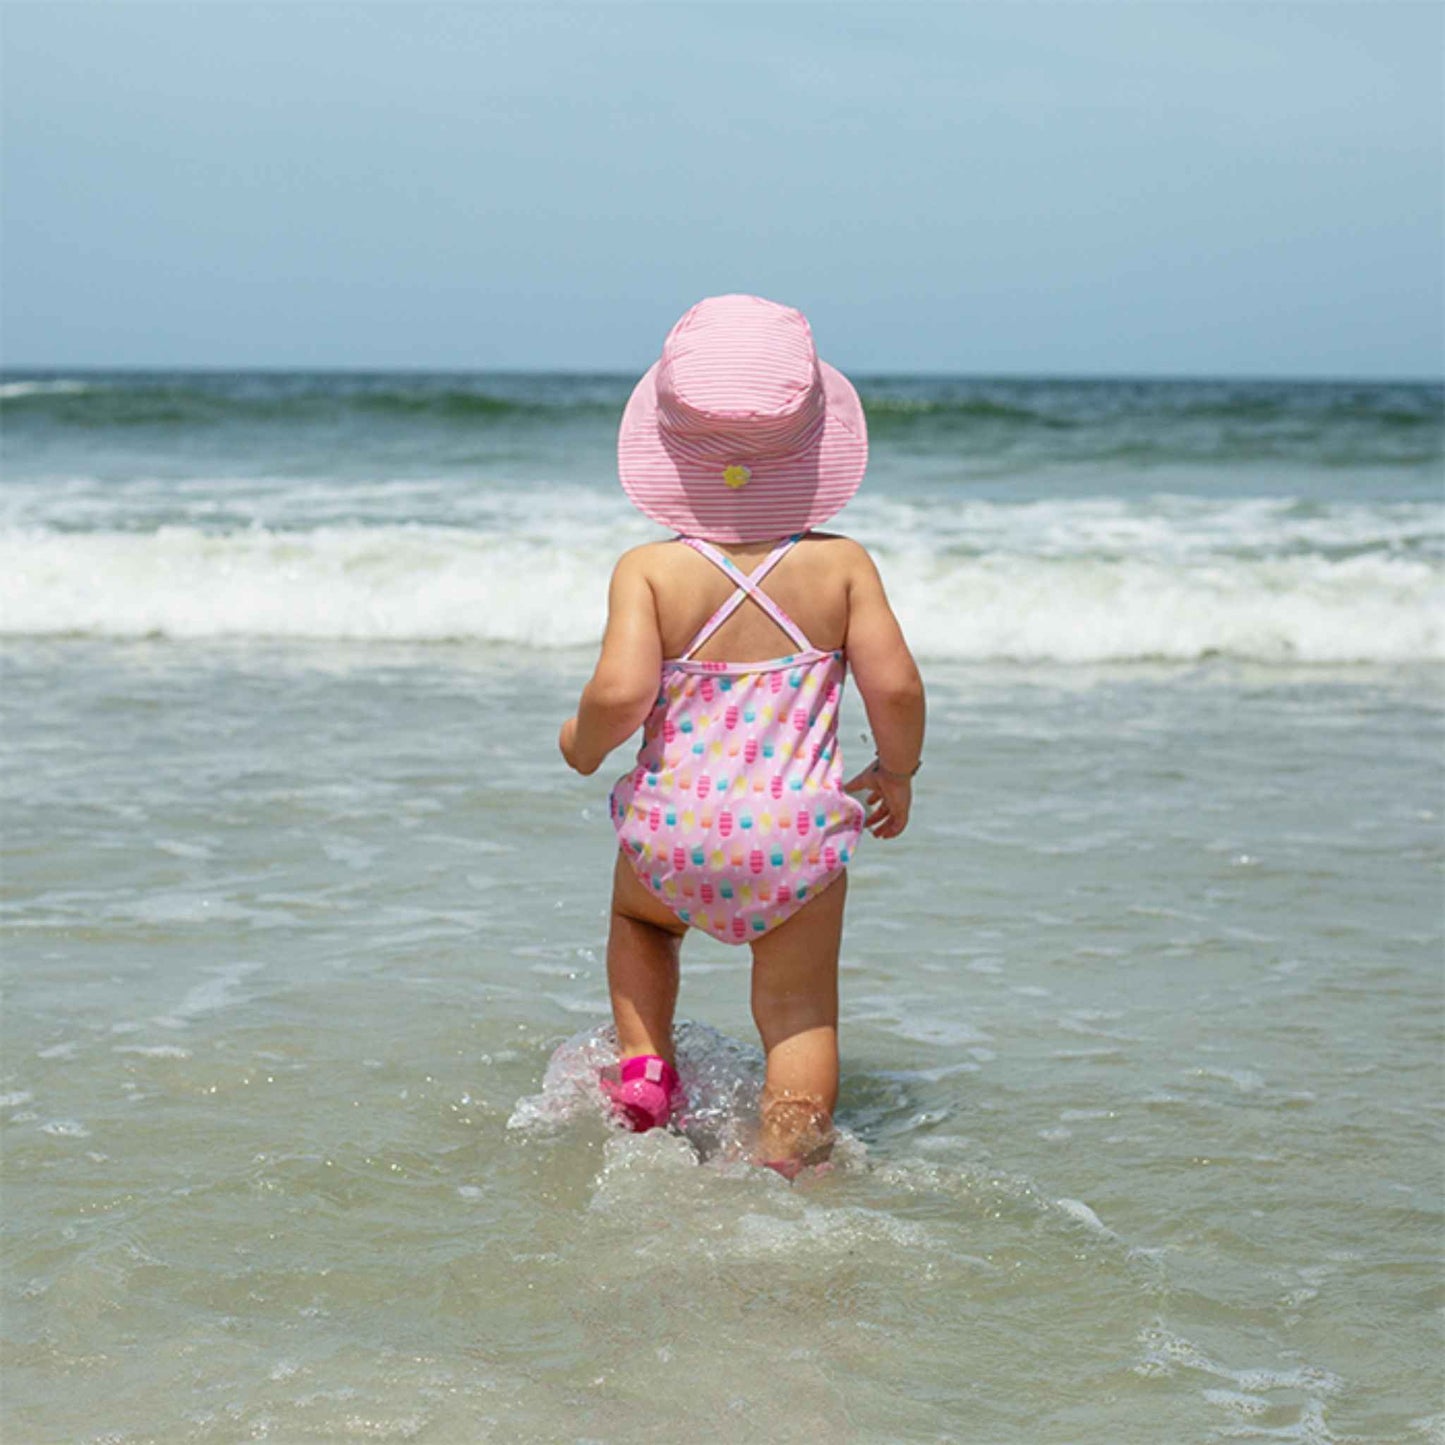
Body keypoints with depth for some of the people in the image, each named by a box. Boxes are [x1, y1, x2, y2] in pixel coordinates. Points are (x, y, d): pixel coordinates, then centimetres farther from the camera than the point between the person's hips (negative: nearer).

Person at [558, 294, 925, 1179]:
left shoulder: (648, 571, -9)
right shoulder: (841, 566, -4)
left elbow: (620, 692, -19)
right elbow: (896, 686, -8)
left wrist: (582, 743, 3)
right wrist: (897, 775, 11)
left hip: (673, 832, 1)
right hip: (799, 832, 0)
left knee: (639, 918, 33)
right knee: (801, 1011, 11)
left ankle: (646, 1066, 22)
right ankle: (786, 1173, 4)